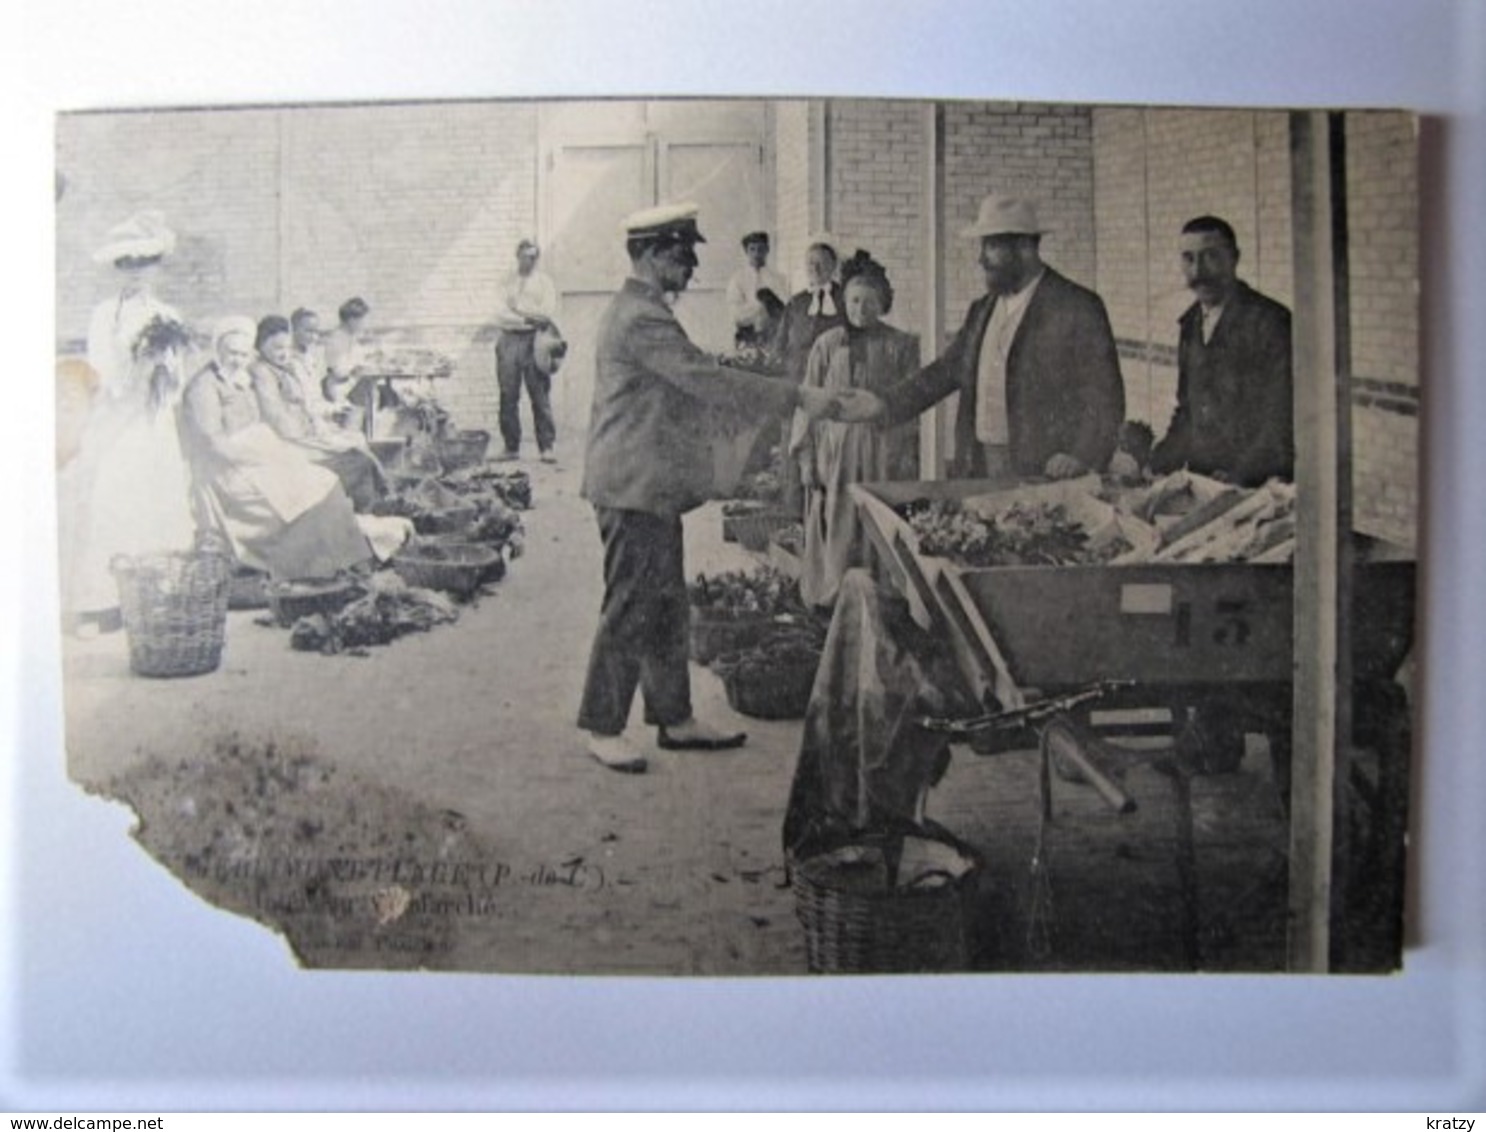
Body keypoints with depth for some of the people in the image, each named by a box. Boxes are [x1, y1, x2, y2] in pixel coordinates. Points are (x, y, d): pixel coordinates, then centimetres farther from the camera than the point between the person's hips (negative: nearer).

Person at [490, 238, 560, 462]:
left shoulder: (544, 281, 12)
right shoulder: (506, 282, 15)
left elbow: (548, 313, -1)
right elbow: (501, 314, 1)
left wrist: (519, 309, -6)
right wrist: (527, 319, -11)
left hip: (534, 341, -2)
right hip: (509, 340, 2)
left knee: (540, 396, -8)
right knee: (508, 397, 0)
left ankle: (546, 447, -7)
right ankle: (511, 447, 6)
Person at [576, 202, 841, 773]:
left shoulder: (640, 311, 17)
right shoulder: (641, 318, -18)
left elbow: (690, 383, 21)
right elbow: (709, 381, -23)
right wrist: (796, 396, -19)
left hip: (649, 489, 11)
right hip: (634, 489, -11)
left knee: (667, 607, 15)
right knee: (630, 609, -3)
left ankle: (675, 719, 23)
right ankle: (603, 728, 8)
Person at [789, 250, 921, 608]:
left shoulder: (902, 345, 5)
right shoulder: (827, 345, 6)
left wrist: (909, 455, -3)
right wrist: (806, 457, 2)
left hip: (885, 453, -1)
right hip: (835, 452, 1)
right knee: (837, 537, 0)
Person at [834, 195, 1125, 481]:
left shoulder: (1078, 308, -5)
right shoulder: (982, 310, 16)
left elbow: (1104, 394, -9)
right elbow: (948, 369, 16)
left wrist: (1081, 458, -22)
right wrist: (885, 404, 4)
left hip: (1045, 473, -5)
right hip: (978, 469, 6)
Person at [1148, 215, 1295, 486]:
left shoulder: (1270, 321, -7)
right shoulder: (1191, 323, 16)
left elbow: (1283, 416, -11)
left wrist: (1240, 474, -19)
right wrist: (1157, 466, 8)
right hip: (1200, 483, 6)